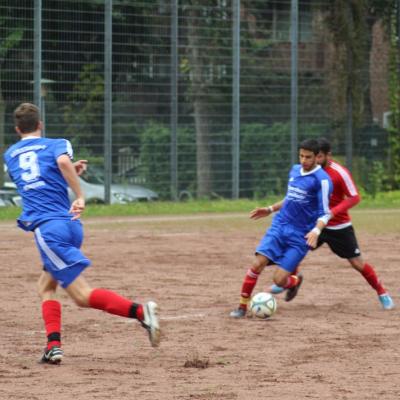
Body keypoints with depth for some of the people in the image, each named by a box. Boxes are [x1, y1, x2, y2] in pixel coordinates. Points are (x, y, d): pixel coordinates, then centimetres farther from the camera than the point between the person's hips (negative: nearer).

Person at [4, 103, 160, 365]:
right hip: (71, 225, 2)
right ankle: (53, 345, 1)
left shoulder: (10, 155, 18)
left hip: (47, 228, -2)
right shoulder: (56, 145, 10)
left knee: (82, 295, -10)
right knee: (46, 285, 20)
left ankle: (140, 312, -33)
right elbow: (63, 161, -14)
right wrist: (80, 196, -14)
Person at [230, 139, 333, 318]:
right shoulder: (295, 170, 9)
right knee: (257, 264, -14)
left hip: (300, 236, -5)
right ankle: (242, 306, -3)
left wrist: (316, 230, -29)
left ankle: (295, 281, 26)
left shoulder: (322, 180, -12)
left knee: (279, 280, -10)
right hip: (279, 227, 5)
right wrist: (270, 209, 18)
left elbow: (324, 213, -12)